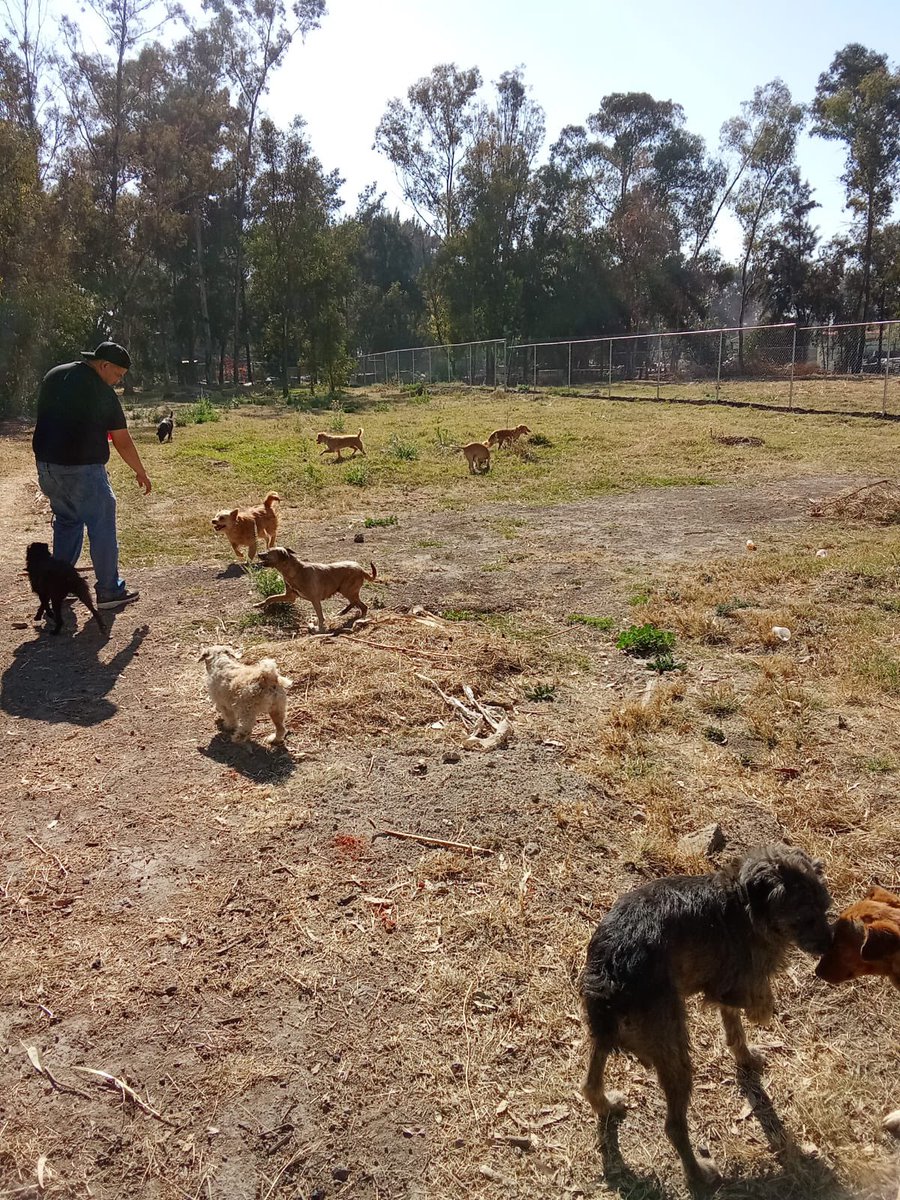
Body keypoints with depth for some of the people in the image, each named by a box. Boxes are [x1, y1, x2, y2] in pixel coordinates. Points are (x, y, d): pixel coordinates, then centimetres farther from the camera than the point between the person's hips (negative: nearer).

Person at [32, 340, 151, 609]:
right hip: (82, 469, -7)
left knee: (67, 522, 21)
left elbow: (44, 415, 17)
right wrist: (141, 473, 6)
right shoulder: (103, 393, -10)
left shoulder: (53, 376, 10)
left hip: (46, 465, 7)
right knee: (102, 527, 2)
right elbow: (122, 442, -5)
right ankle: (109, 591, 5)